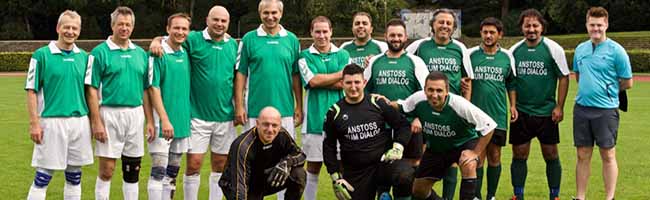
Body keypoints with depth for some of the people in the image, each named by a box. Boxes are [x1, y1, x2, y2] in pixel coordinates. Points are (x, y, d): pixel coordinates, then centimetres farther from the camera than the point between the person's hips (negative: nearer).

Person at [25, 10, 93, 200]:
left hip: (80, 121, 4)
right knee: (42, 178, -2)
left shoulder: (84, 56, 9)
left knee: (74, 177, 11)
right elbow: (32, 91, -5)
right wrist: (34, 123, -11)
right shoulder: (41, 55, -4)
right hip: (52, 122, -4)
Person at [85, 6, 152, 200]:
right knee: (106, 170, -2)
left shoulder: (141, 53, 10)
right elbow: (92, 90, -7)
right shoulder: (100, 52, -4)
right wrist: (96, 122, -13)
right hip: (110, 114, -4)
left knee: (132, 170, 9)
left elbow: (146, 89, 13)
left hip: (136, 115, 4)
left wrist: (150, 120, 6)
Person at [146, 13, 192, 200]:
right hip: (163, 122, -6)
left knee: (172, 173, 12)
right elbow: (153, 89, -14)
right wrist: (165, 120, -19)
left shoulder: (186, 54, 9)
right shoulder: (158, 54, -10)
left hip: (183, 121, 7)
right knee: (159, 172, -5)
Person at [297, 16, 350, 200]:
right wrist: (341, 73, -4)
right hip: (315, 119, -1)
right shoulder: (305, 56, 5)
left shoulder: (342, 55, 8)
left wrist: (320, 80, -8)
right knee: (313, 166, 5)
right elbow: (312, 81, -11)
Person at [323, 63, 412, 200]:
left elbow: (402, 125, 7)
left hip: (384, 162, -2)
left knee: (405, 176, -33)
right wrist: (336, 178, 3)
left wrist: (397, 148, -10)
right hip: (355, 173, 2)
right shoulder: (335, 113, 4)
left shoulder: (378, 103, 1)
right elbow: (328, 147, 10)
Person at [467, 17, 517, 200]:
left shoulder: (507, 57, 6)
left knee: (494, 157, 7)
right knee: (477, 157, -3)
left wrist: (513, 106, 7)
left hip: (498, 116, 2)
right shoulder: (471, 54, 0)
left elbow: (511, 84, 16)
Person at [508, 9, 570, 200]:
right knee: (519, 155, 5)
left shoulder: (553, 49, -5)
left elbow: (564, 77, -1)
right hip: (520, 112, 2)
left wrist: (559, 107, -6)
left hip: (546, 112, -2)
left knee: (551, 154, 3)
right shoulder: (514, 50, 3)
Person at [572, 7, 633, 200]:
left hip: (605, 109, -5)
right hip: (581, 108, 5)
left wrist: (608, 89, 6)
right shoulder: (580, 49, 8)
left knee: (608, 155, 3)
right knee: (583, 155, 9)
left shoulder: (616, 50, -8)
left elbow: (627, 83, -2)